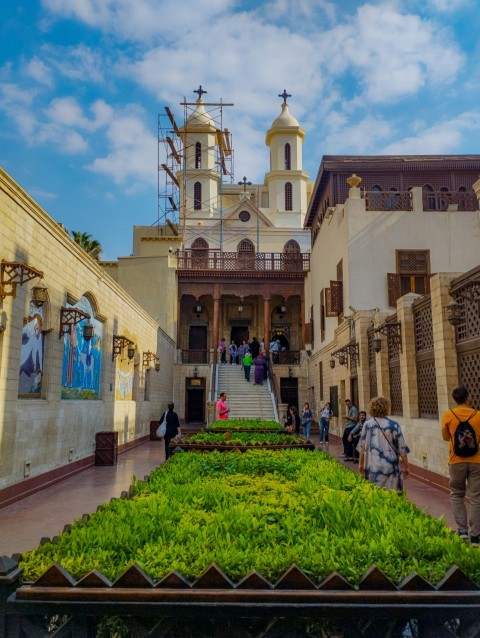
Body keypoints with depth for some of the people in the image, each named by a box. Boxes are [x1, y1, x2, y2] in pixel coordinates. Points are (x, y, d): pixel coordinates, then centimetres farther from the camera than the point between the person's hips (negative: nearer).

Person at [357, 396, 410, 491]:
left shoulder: (367, 425, -3)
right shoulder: (394, 425, -6)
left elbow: (362, 448, 3)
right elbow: (402, 449, -3)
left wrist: (361, 464, 15)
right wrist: (406, 467, 8)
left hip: (372, 467, 2)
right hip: (390, 467, -1)